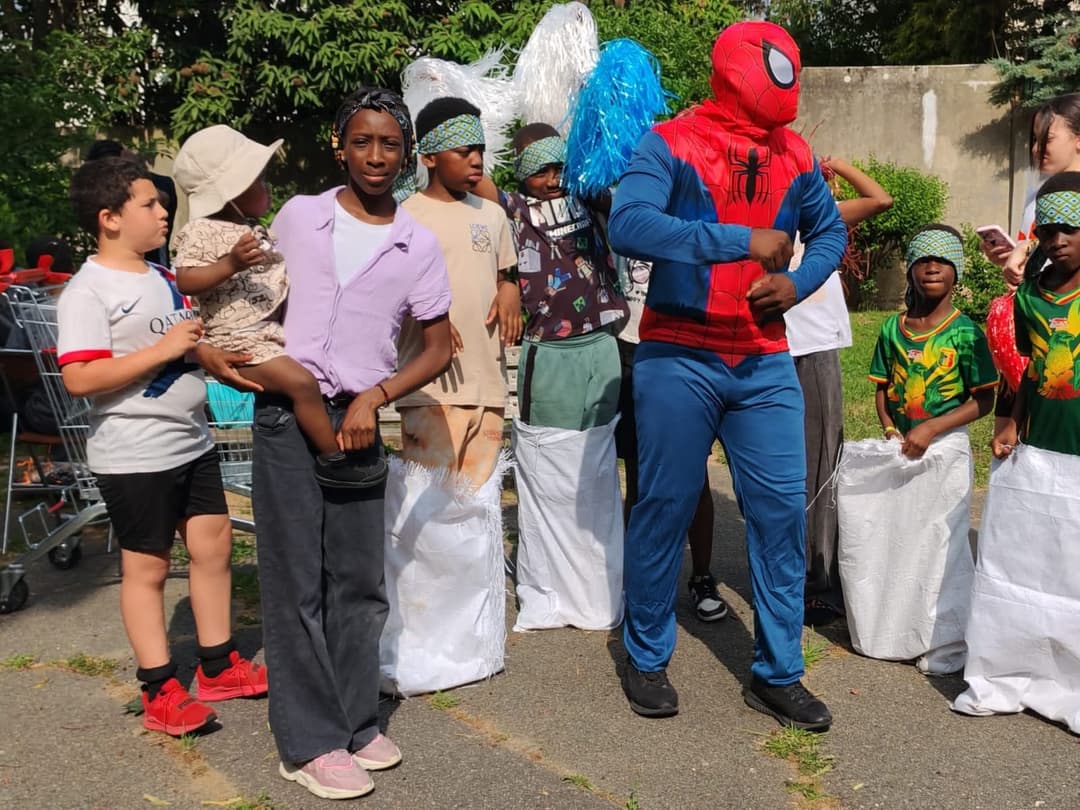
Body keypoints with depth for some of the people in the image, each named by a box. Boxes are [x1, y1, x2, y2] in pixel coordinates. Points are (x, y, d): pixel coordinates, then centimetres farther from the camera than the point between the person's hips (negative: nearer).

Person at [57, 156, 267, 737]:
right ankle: (159, 692, 15)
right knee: (146, 567, 3)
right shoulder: (87, 291, -14)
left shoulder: (165, 277, 11)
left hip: (192, 443, 8)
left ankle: (218, 666, 27)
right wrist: (164, 349, -24)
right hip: (135, 456, -8)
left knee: (213, 545, 12)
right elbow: (79, 378, -23)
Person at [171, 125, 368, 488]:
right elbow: (184, 281, -24)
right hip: (238, 342, -10)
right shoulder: (203, 231, -13)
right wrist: (231, 263, -32)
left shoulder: (256, 230, 15)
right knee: (301, 382, -25)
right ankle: (333, 459, -13)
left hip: (274, 332, 11)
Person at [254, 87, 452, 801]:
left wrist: (375, 398, -7)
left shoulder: (418, 245, 4)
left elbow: (439, 348, 5)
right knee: (297, 581, 1)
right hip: (284, 413, -1)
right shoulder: (299, 216, 4)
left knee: (360, 580, 7)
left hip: (358, 420, 2)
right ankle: (311, 742, 10)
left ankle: (354, 720, 23)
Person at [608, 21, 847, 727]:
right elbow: (629, 225, -23)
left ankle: (778, 674, 17)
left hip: (765, 362, 5)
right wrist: (741, 239, -24)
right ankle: (647, 660, 23)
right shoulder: (671, 143, -7)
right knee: (665, 510, 4)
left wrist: (797, 282, 1)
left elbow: (830, 231, 22)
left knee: (783, 511, 3)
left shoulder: (793, 154, 9)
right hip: (679, 358, -4)